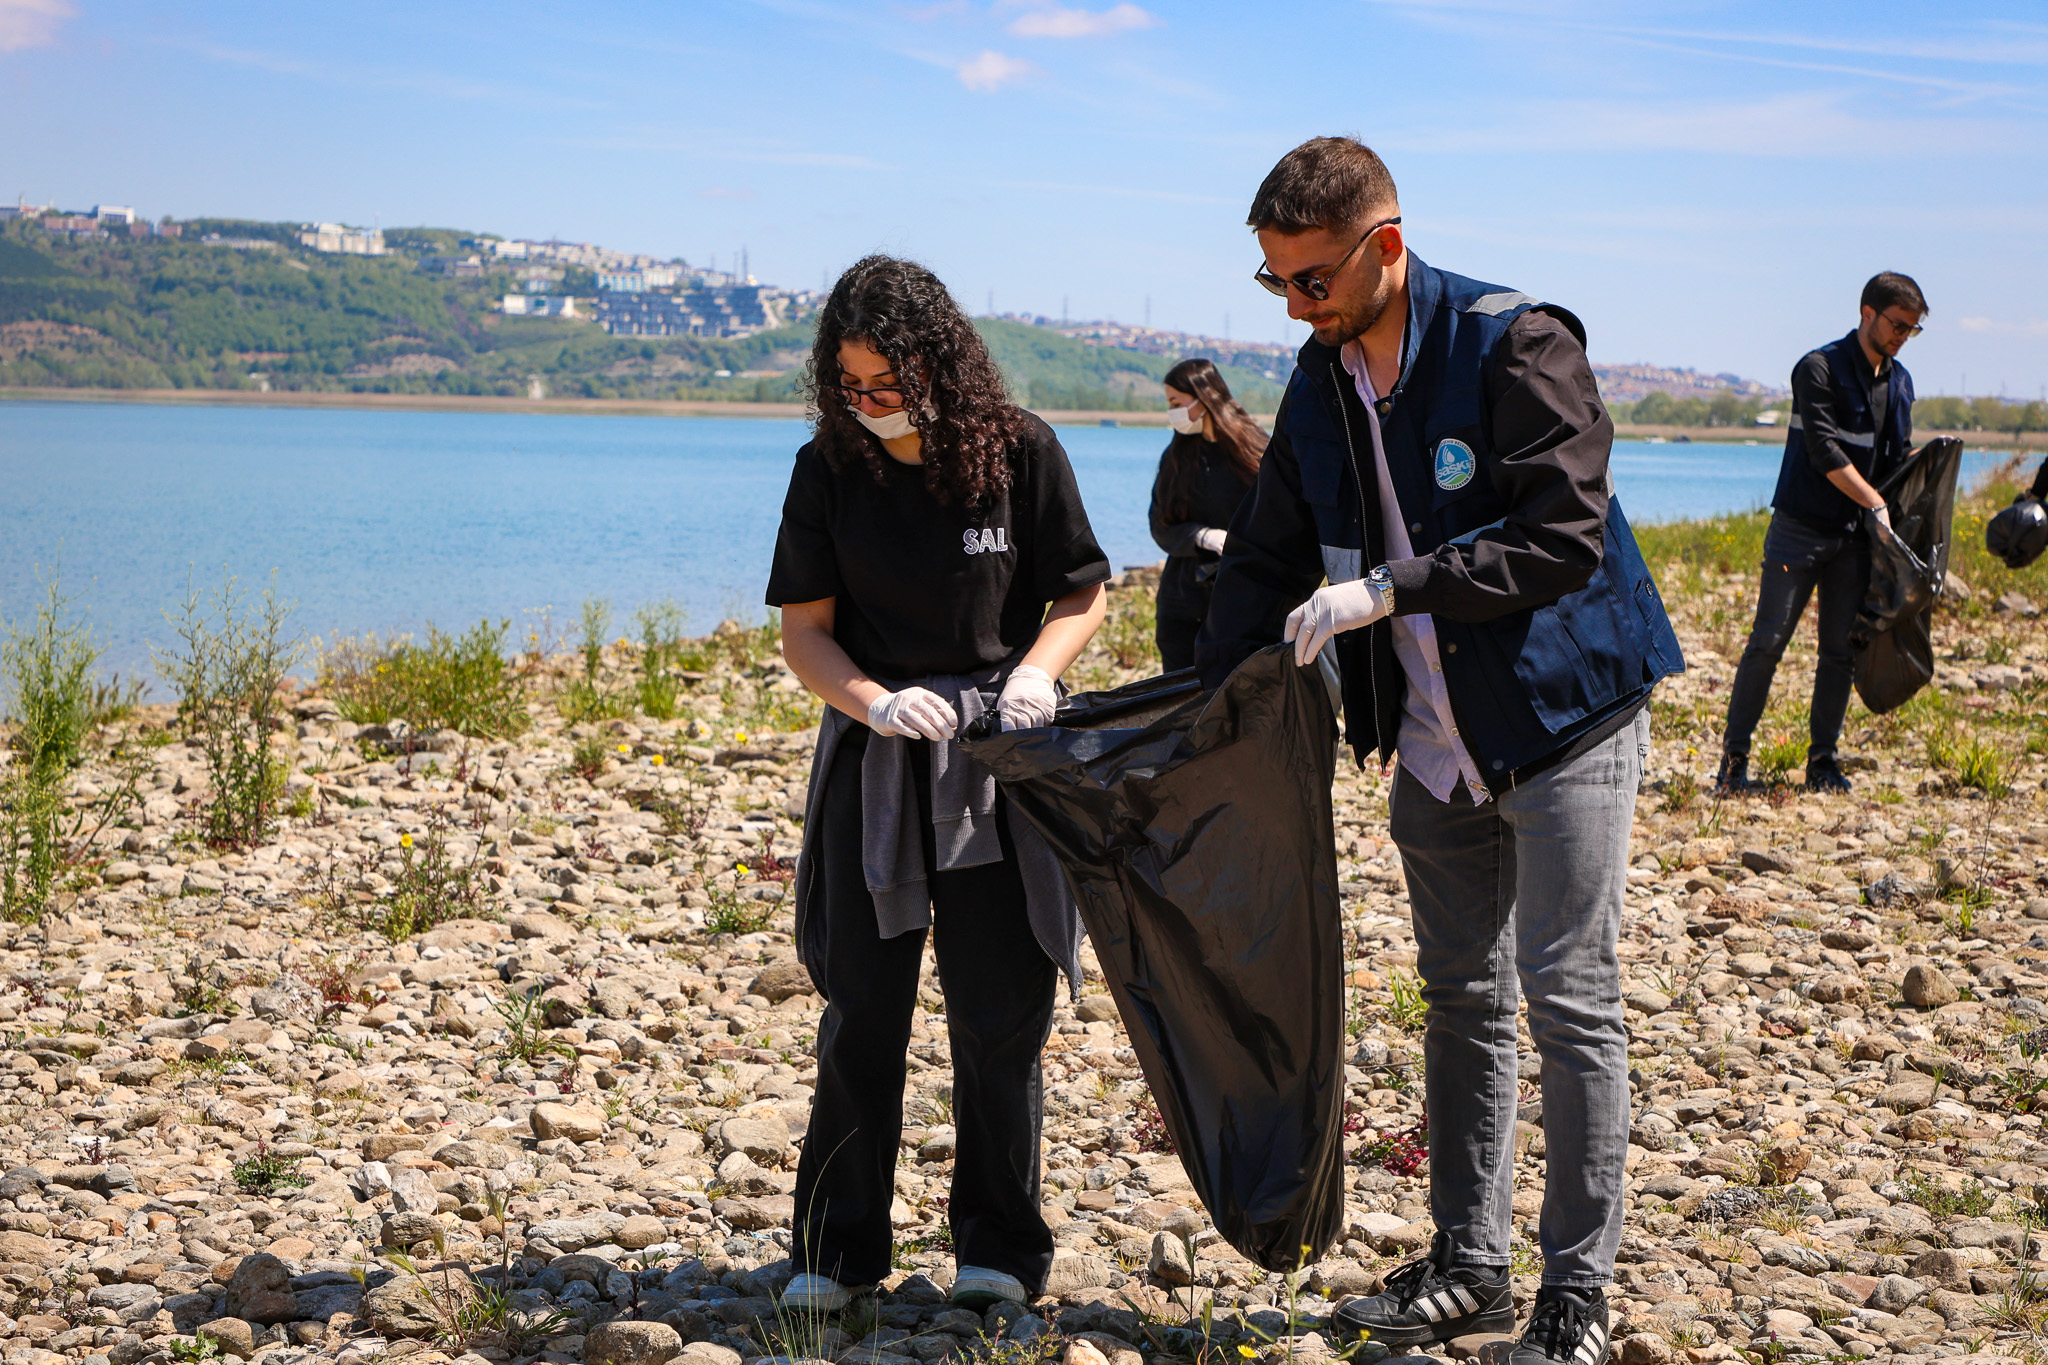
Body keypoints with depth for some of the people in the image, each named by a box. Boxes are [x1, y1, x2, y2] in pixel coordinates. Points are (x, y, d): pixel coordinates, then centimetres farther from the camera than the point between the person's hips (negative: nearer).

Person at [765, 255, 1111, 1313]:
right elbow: (804, 630, 0)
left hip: (1001, 754, -1)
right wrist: (878, 703, -19)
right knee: (862, 1014, 5)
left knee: (1000, 1015, 4)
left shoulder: (1020, 451, -6)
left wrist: (1035, 672, -19)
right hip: (874, 756, 1)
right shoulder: (827, 470, -2)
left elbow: (1082, 594, 1)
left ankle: (998, 1246, 18)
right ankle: (836, 1251, 17)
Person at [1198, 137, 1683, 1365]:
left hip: (1566, 717, -7)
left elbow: (1565, 538, -24)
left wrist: (1384, 591, -26)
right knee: (1463, 999, 12)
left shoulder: (1518, 346, -18)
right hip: (1437, 741, 7)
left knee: (1571, 1000, -3)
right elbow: (1268, 565, 11)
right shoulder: (1323, 380, 4)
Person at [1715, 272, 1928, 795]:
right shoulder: (1819, 369, -9)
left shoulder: (1899, 383, 13)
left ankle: (1823, 761, 11)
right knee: (1767, 643, -7)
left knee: (1841, 652, 4)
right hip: (1801, 529, -6)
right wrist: (1874, 503, -18)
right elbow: (1825, 451, -16)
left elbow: (1897, 459, 18)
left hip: (1857, 536, 6)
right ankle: (1734, 759, -1)